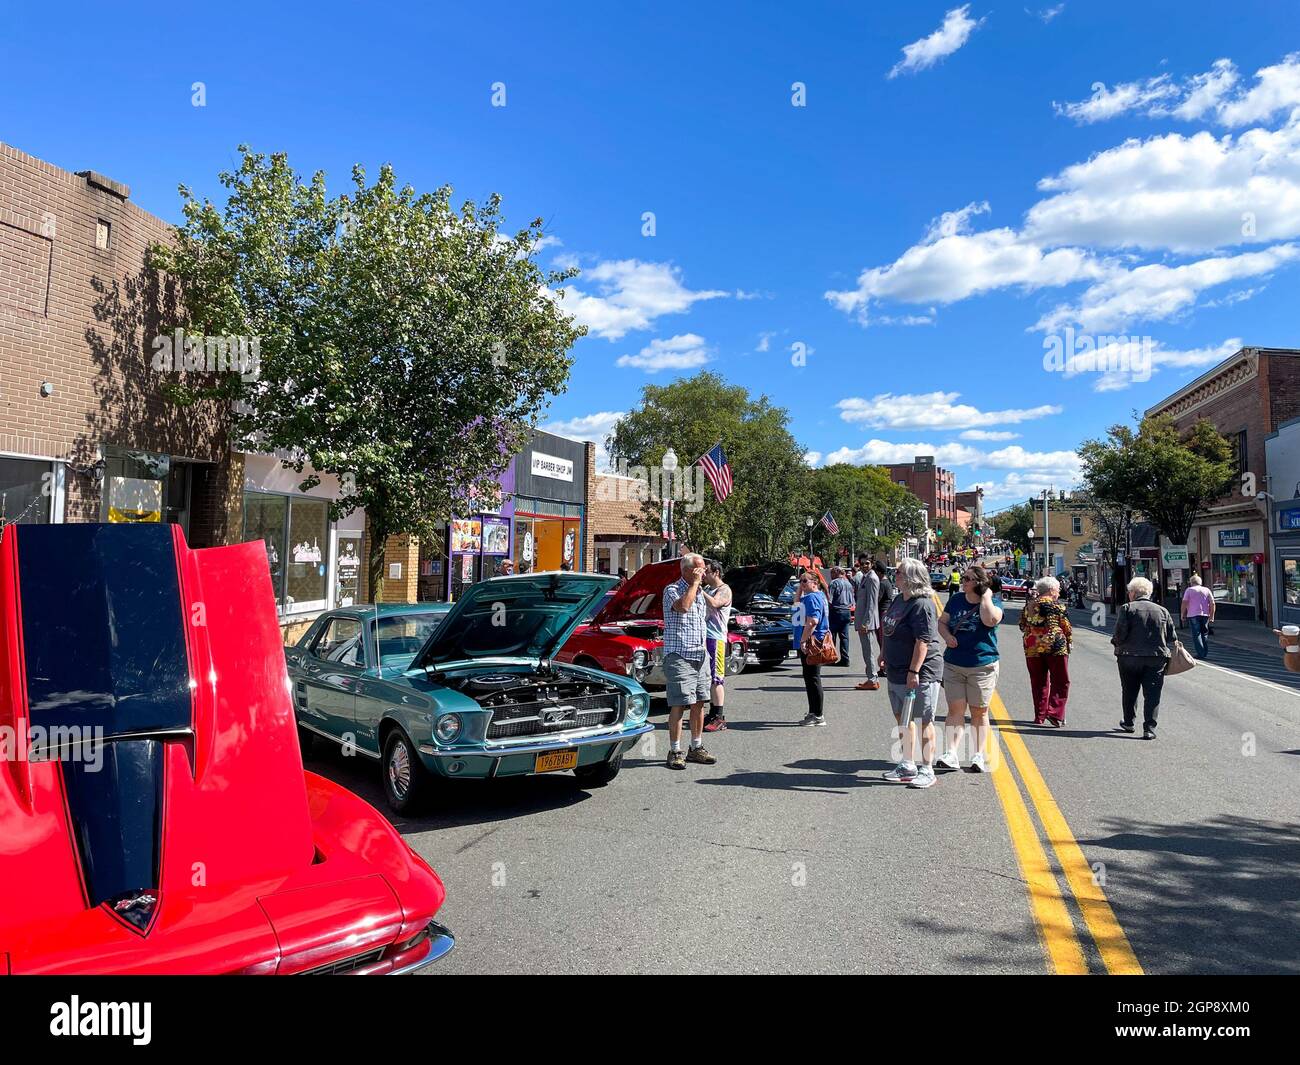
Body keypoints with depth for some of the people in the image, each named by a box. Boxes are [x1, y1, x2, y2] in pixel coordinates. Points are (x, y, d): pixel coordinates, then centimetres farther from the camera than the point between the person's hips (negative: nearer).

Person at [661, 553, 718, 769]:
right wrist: (694, 583, -17)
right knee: (679, 705, -8)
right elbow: (683, 606, -29)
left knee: (699, 703, 10)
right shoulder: (672, 590, -7)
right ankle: (675, 752, -1)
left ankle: (696, 748, 21)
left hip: (700, 656, 8)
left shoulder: (699, 593, 17)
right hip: (679, 656, -8)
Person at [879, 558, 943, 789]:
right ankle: (907, 766, 29)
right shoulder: (899, 599, 9)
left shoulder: (922, 605, -20)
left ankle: (927, 770, 12)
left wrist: (914, 671, -27)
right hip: (896, 672, 10)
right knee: (902, 718, 17)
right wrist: (884, 655, 23)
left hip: (921, 673, -10)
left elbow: (923, 641, -25)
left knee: (925, 720, 2)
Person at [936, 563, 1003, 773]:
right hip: (953, 664, 3)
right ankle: (951, 755, -2)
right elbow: (941, 622, 15)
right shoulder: (956, 600, 7)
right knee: (955, 710, 0)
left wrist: (986, 595, -16)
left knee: (979, 712, 8)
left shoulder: (993, 602, -5)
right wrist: (947, 636, -5)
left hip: (982, 665, -3)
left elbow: (990, 620, -28)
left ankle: (978, 755, 20)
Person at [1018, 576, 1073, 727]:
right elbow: (1066, 627, 1)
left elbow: (1022, 626, 15)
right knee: (1061, 682, 3)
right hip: (1055, 647, -5)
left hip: (1032, 648, 5)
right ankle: (1055, 713, -8)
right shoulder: (1055, 605, -5)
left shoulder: (1028, 605, 10)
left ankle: (1039, 716, 13)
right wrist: (1069, 642, 14)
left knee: (1038, 683, 12)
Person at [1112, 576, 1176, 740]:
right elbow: (1172, 637, 6)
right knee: (1152, 694, 2)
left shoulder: (1127, 608, -5)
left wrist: (1116, 643, 7)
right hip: (1157, 658, 2)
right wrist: (1166, 650, 22)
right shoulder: (1162, 610, 6)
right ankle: (1149, 728, -4)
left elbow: (1120, 634, -13)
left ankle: (1128, 722, 27)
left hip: (1129, 657, -1)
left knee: (1129, 692, 14)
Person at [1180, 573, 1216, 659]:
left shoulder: (1189, 590, 1)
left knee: (1196, 634, -2)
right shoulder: (1207, 590, 11)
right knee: (1205, 634, 15)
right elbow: (1212, 604, 6)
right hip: (1205, 615, 4)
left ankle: (1200, 653, -7)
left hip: (1193, 615, -4)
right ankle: (1205, 653, 17)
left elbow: (1184, 603, -6)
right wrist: (1211, 616, 9)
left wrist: (1182, 614, 1)